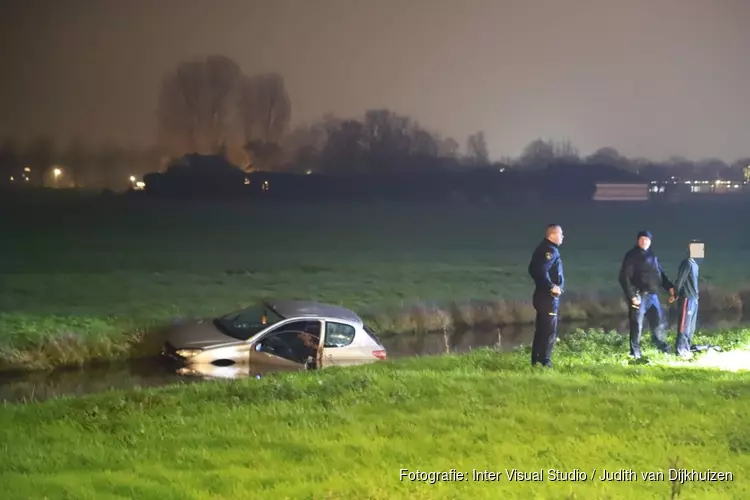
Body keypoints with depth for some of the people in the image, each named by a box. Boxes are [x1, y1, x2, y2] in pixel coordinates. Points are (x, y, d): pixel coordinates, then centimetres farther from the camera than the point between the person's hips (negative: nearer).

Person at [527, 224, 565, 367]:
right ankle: (544, 361, -6)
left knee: (541, 329, 15)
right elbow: (542, 271, -29)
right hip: (549, 296, -10)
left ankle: (536, 360, 19)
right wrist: (552, 286, -20)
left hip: (542, 293, 10)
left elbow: (533, 269, 19)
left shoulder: (542, 248, 14)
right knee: (550, 330, -7)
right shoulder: (550, 250, -17)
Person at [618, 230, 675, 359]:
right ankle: (635, 353, 4)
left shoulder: (652, 256, 16)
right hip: (639, 295, -7)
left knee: (658, 321, 14)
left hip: (653, 295, 7)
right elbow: (624, 277, -11)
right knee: (637, 325, -4)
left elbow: (661, 273, 20)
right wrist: (632, 296, -18)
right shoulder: (632, 256, -6)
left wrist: (670, 287, 5)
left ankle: (661, 345, 34)